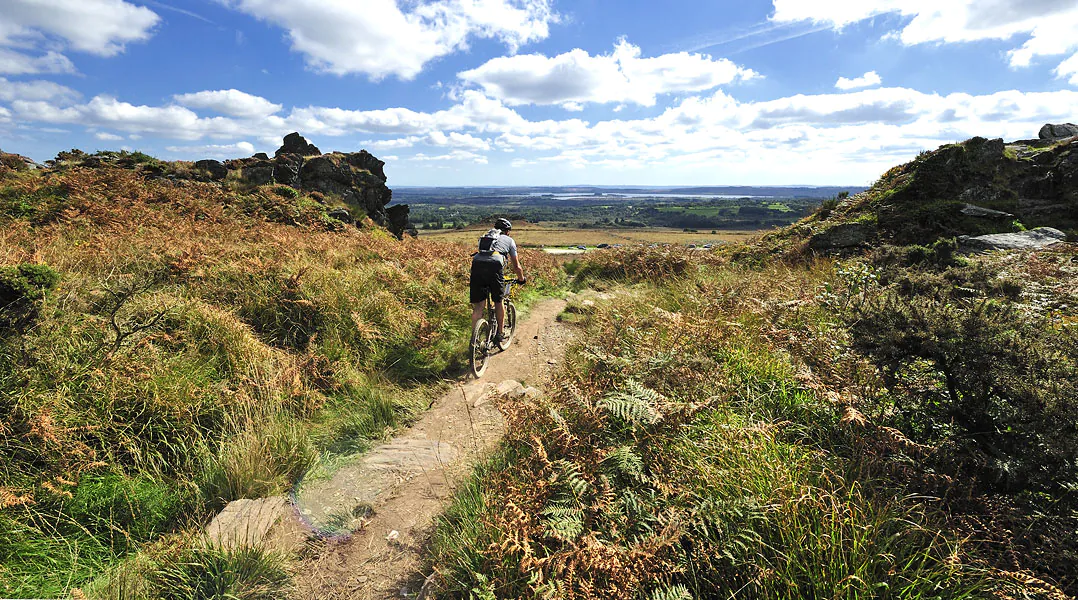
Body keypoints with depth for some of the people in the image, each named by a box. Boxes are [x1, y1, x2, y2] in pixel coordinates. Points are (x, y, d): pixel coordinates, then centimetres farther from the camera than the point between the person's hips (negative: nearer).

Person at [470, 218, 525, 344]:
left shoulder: (485, 237, 36)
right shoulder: (509, 240, 26)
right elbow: (516, 266, 28)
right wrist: (521, 278, 45)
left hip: (477, 264, 3)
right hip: (495, 265, -3)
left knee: (478, 305, 7)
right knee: (498, 302, 16)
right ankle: (499, 334, 23)